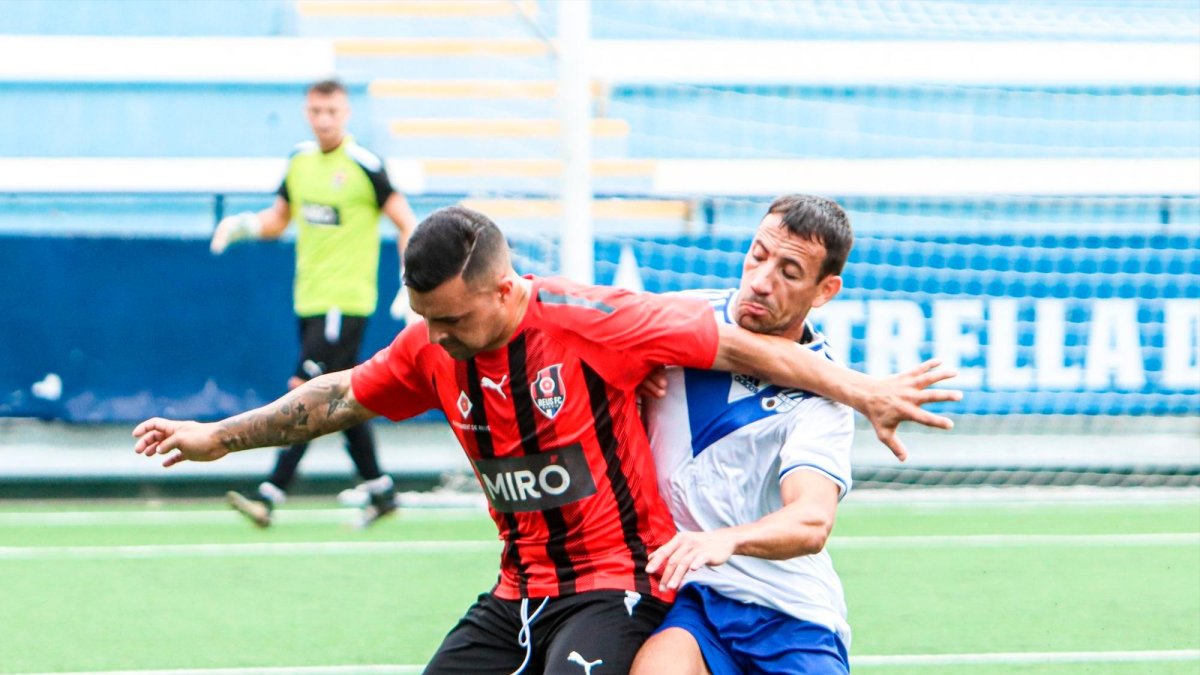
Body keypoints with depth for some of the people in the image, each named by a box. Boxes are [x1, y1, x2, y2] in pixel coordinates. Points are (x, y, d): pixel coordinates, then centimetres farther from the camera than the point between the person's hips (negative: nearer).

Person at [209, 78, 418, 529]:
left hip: (346, 301, -7)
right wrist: (242, 225, -2)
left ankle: (271, 495, -17)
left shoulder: (364, 166, -10)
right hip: (309, 300, 7)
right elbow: (279, 219, 19)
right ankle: (378, 489, 23)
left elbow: (407, 224, -6)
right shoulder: (300, 160, 9)